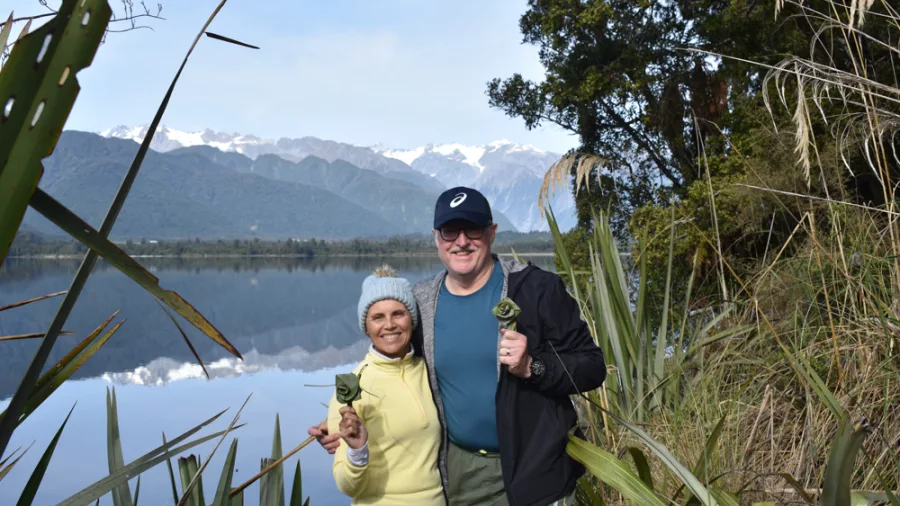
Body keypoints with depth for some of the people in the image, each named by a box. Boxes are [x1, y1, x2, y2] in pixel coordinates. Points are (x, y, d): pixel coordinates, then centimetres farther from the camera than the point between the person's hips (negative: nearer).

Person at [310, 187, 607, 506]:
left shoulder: (537, 288, -12)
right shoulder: (418, 304, -1)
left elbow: (592, 366, -9)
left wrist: (531, 367, -25)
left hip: (535, 469, -3)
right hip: (456, 470, 3)